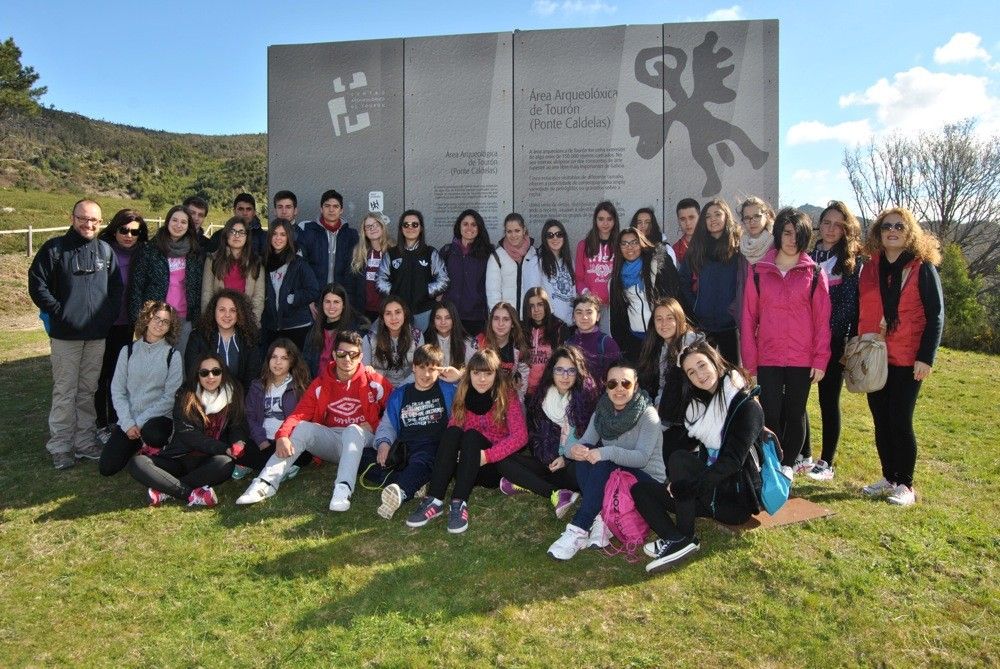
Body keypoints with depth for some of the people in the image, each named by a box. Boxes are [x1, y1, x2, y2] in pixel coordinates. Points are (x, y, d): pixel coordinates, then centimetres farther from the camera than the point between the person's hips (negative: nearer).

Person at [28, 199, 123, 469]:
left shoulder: (106, 250, 8)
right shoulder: (54, 248, -3)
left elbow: (117, 287, 13)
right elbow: (36, 284, -3)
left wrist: (109, 314, 3)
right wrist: (57, 311, -8)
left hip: (97, 335, 3)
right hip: (65, 335, -3)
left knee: (88, 391, 12)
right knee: (64, 392, 1)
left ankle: (85, 441, 22)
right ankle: (60, 446, 12)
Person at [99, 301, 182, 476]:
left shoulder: (173, 355, -4)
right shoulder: (128, 350, 3)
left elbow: (170, 396, -8)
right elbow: (117, 390, 2)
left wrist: (140, 422, -13)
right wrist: (128, 423, -9)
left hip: (158, 417, -3)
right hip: (128, 419, 3)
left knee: (153, 434, -37)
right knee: (106, 467, -9)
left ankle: (151, 448, 1)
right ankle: (138, 444, 20)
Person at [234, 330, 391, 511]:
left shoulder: (374, 381, -3)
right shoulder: (321, 384, 4)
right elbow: (299, 414, -6)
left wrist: (374, 426, -14)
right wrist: (282, 435, -25)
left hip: (361, 440, -3)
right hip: (331, 439, 3)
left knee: (353, 430, -35)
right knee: (302, 428, -21)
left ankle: (343, 489, -52)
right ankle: (266, 483, -28)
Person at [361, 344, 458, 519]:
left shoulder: (448, 391, 12)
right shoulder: (399, 395, 20)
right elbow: (387, 425, 17)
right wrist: (384, 443, -4)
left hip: (434, 449, -4)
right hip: (403, 451, 4)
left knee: (420, 460, -40)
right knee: (360, 456, -20)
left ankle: (400, 492, -68)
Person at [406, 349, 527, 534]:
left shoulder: (507, 395, -7)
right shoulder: (463, 395, 3)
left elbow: (520, 436, -16)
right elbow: (452, 428, -3)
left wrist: (487, 455, -24)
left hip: (496, 462, -3)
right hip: (464, 462, 3)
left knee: (471, 435, -30)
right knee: (452, 432, -26)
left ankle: (459, 504, -43)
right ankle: (434, 500, -35)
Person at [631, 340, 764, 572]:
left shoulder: (747, 407, -14)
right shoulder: (699, 404, 10)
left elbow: (732, 461, -23)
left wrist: (684, 484, -25)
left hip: (735, 498, -8)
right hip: (709, 493, 8)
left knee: (679, 459, -25)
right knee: (640, 490, -4)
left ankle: (683, 539, -20)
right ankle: (678, 542, -25)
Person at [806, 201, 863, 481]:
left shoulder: (853, 261, 1)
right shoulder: (807, 256, 9)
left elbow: (853, 303, -4)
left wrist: (853, 341, -10)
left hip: (834, 342, -3)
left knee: (829, 400, 4)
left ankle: (826, 463, 14)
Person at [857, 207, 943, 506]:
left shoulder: (923, 268, -2)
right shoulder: (870, 268, 8)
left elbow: (935, 315, -5)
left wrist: (926, 357, -12)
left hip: (907, 360, -4)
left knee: (900, 421, -3)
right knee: (881, 421, 9)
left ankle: (905, 485, 11)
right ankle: (888, 478, 22)